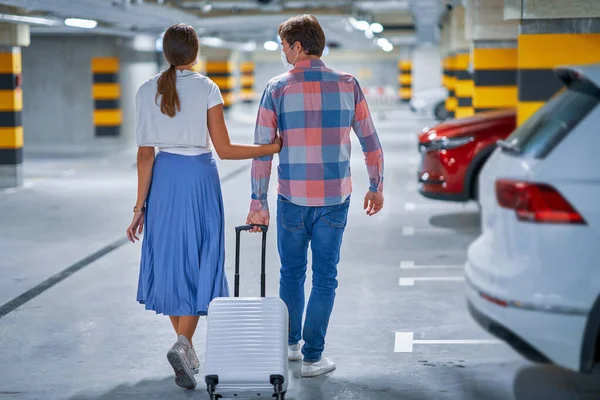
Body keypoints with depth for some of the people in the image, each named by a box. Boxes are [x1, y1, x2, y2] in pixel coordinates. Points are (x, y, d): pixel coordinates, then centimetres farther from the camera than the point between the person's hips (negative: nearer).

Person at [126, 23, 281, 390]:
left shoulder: (147, 91, 0)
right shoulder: (207, 88, -7)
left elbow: (146, 153, -2)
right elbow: (225, 150, -8)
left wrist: (141, 204, 2)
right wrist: (273, 148, 2)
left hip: (164, 177, 3)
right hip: (199, 176, -3)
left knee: (170, 259, 13)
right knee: (198, 261, 3)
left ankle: (187, 348, 21)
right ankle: (182, 344, -15)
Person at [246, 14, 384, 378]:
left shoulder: (277, 89, -6)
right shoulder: (348, 85, -2)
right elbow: (371, 143, 2)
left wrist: (259, 202, -1)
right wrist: (377, 187, 14)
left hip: (292, 198, 0)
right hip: (335, 198, 0)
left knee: (292, 272, 18)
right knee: (325, 277, 8)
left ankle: (290, 344, 33)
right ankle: (313, 356, 9)